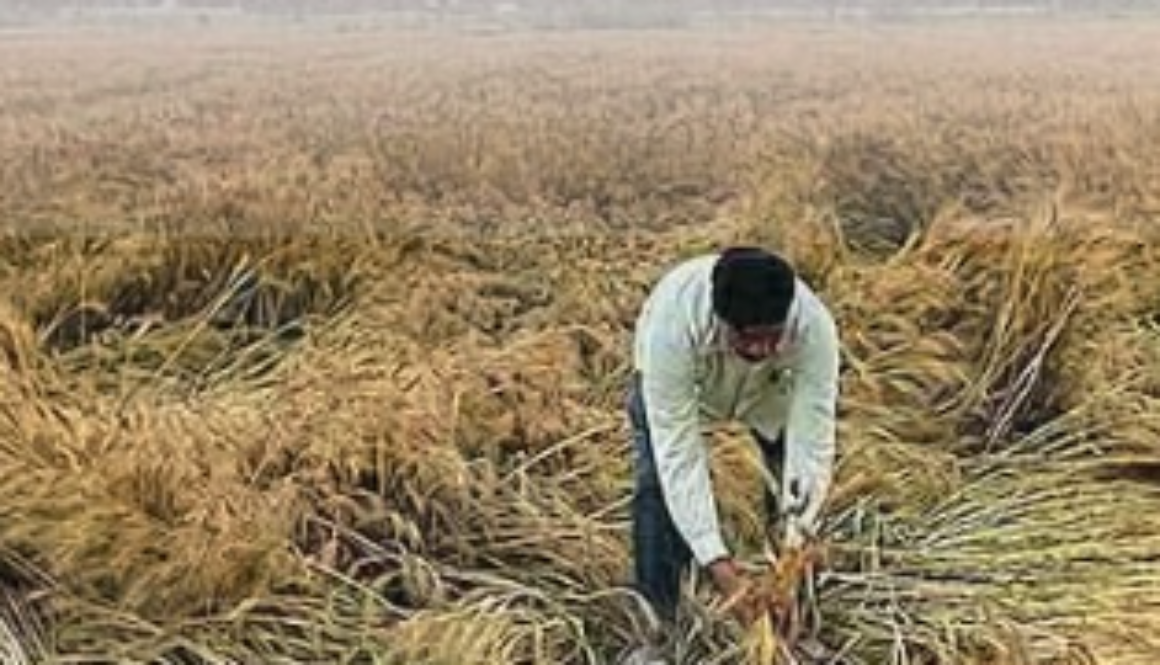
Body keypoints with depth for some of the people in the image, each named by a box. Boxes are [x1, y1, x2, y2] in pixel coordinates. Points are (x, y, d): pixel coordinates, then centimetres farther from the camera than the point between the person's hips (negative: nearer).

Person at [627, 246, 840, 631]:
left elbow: (812, 440, -37)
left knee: (800, 485, -8)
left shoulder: (815, 326, -40)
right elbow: (678, 452, -42)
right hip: (676, 381, -1)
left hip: (772, 385, 2)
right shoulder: (671, 323, -45)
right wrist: (717, 564, -46)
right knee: (657, 484, -18)